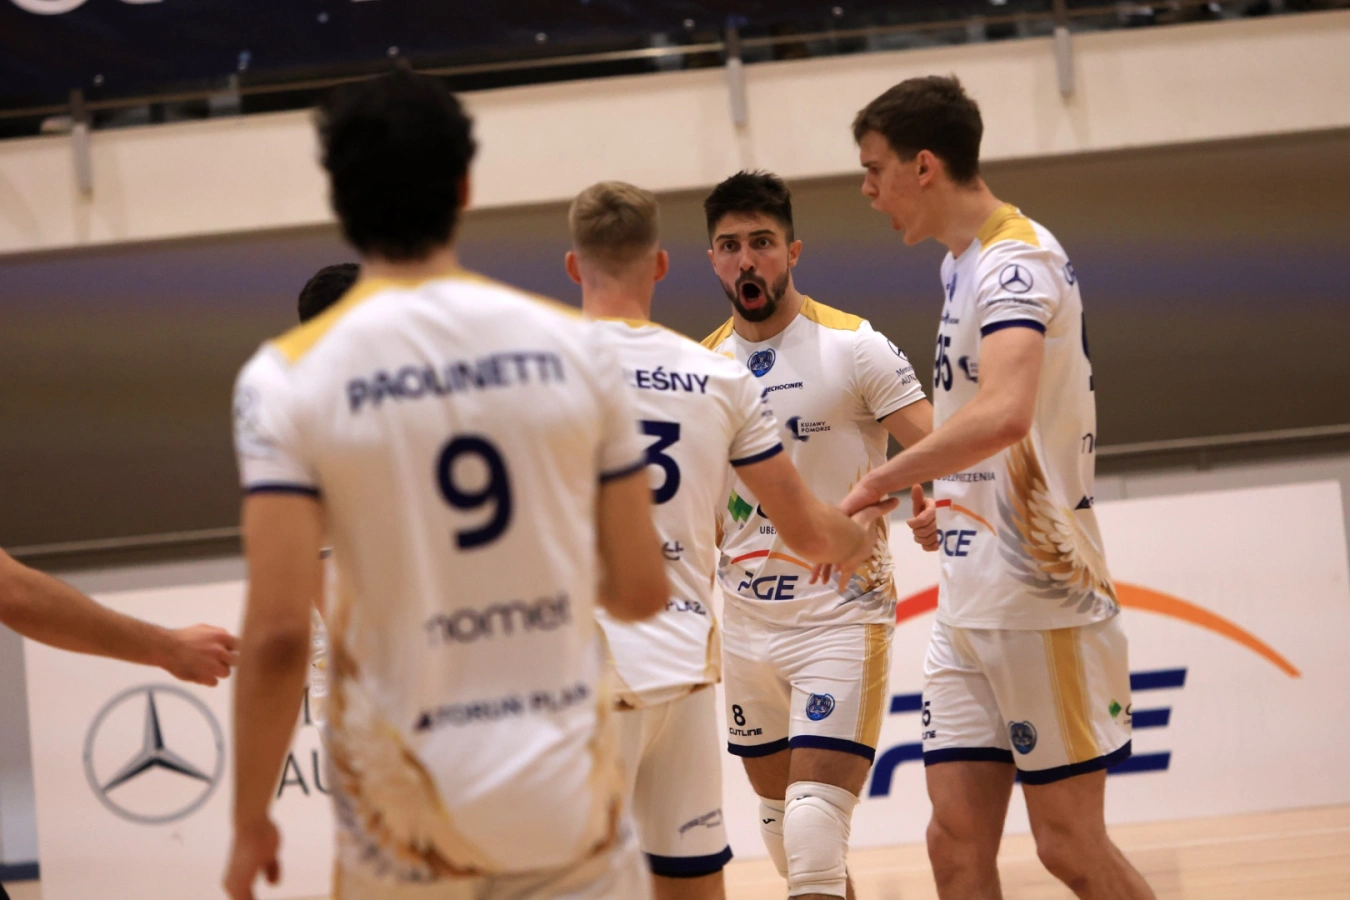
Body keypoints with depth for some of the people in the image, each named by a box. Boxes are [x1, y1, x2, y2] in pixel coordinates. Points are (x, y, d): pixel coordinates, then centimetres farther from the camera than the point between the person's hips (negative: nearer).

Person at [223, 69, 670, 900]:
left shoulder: (289, 376, -7)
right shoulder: (571, 344, 0)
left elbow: (278, 631, -14)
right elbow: (643, 591, 3)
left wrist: (251, 820, -2)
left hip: (411, 805, -1)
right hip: (569, 785, 1)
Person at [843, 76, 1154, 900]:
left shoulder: (1017, 260, -15)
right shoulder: (965, 263, 14)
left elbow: (1002, 413, -33)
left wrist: (878, 485, -26)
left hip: (1042, 605, -9)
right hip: (971, 609, 9)